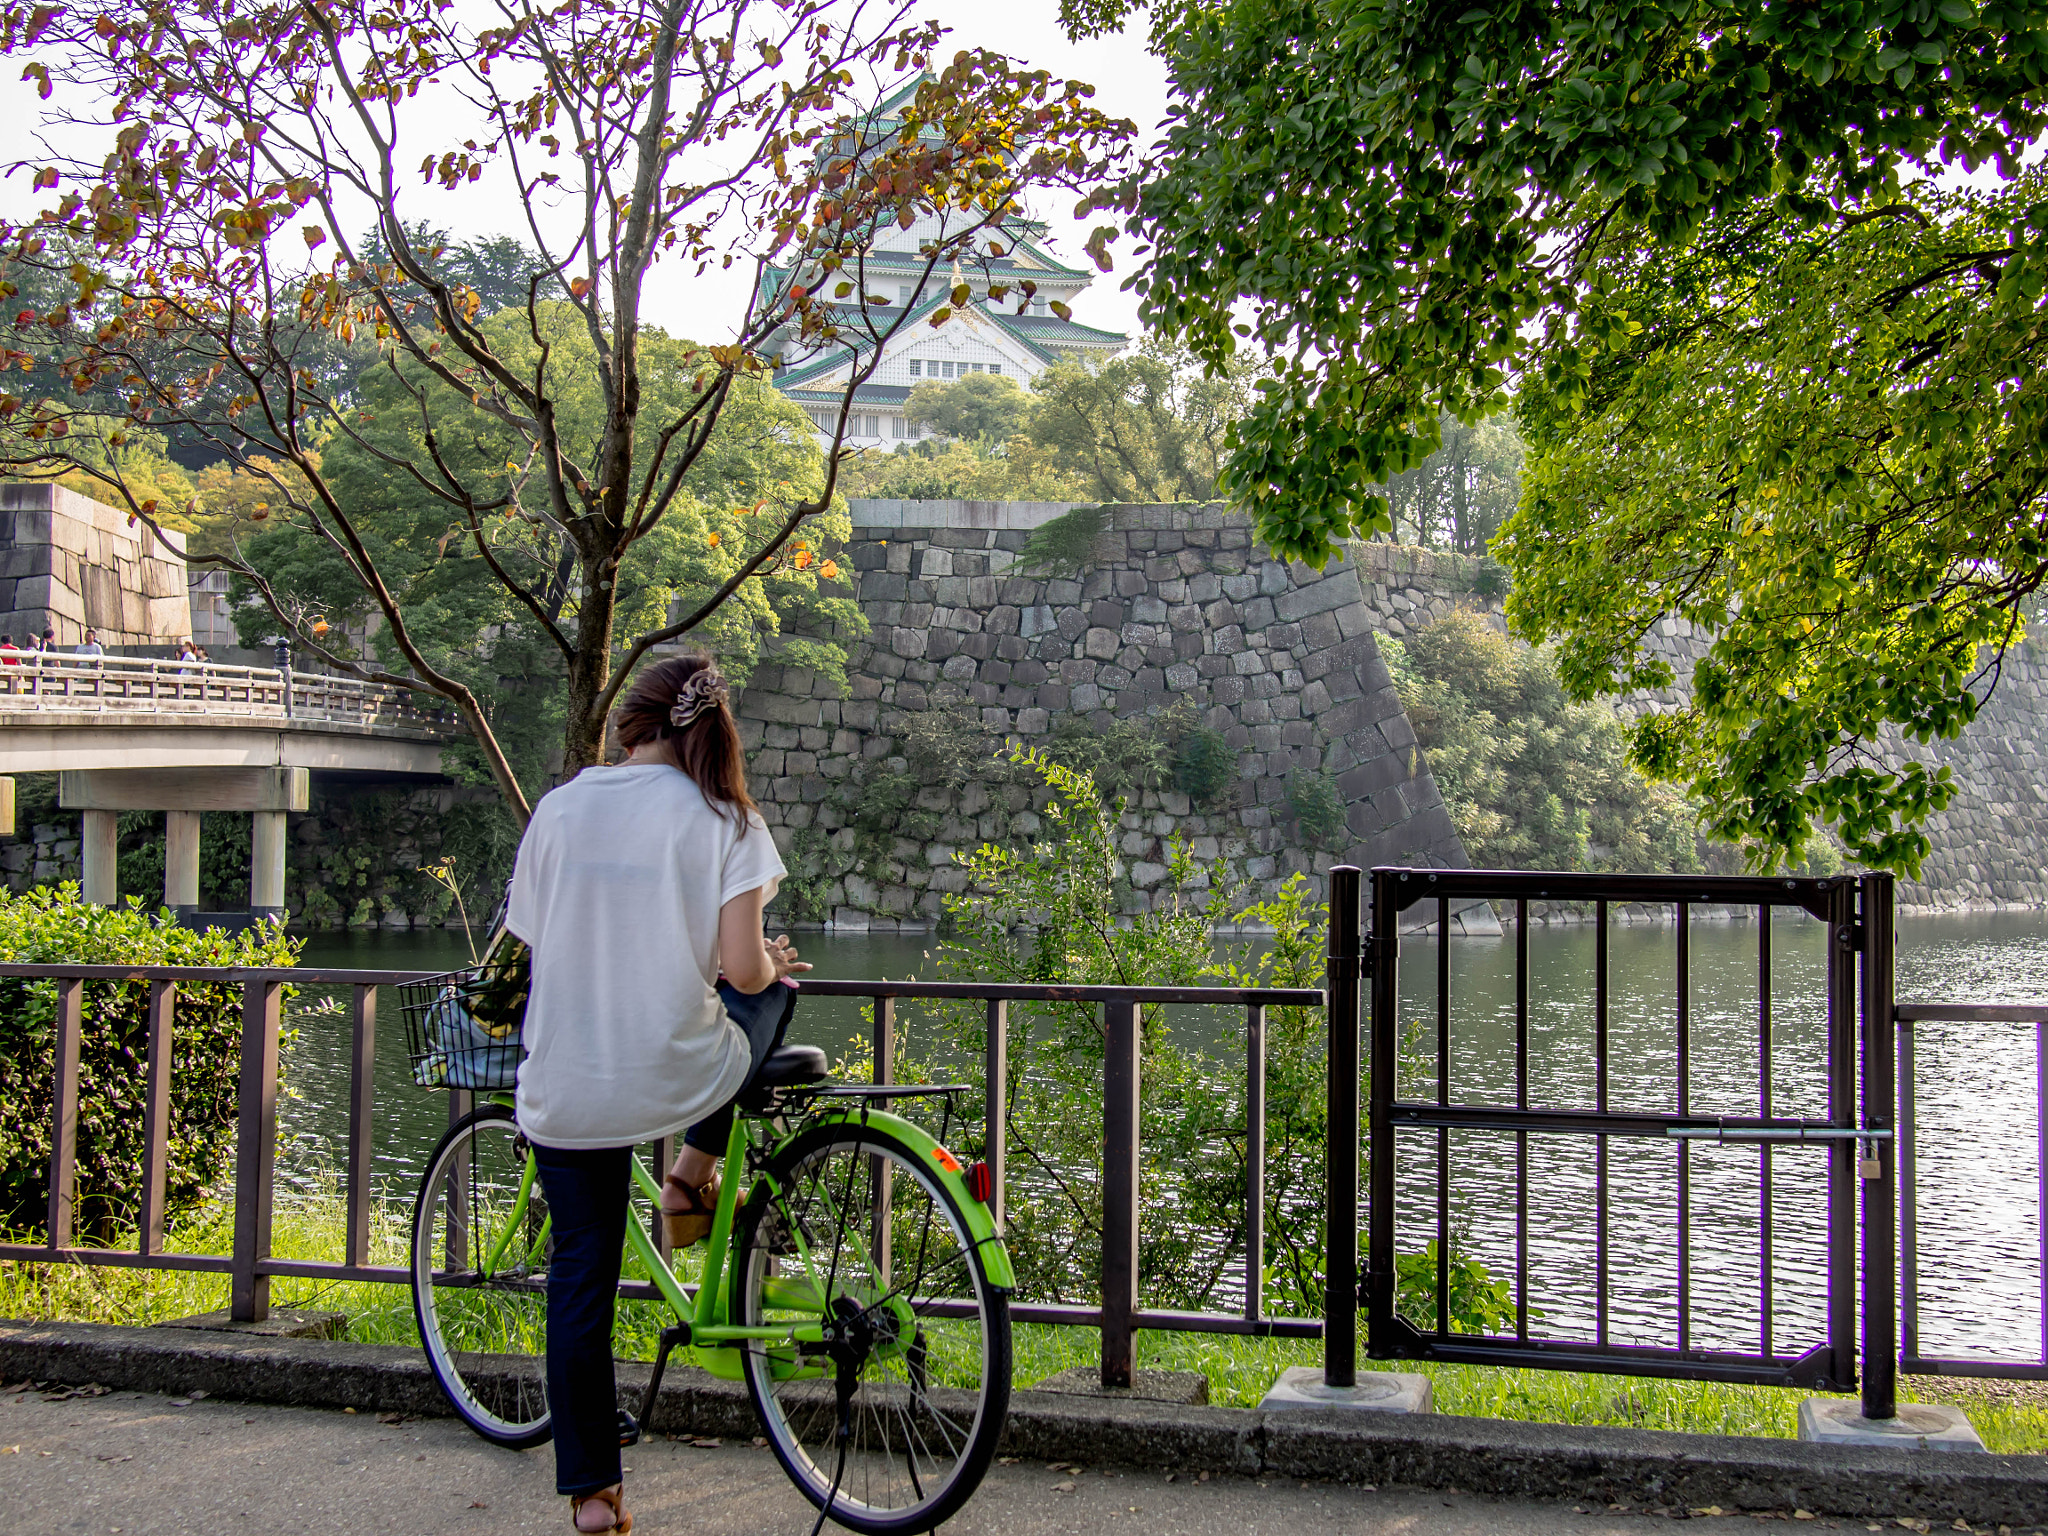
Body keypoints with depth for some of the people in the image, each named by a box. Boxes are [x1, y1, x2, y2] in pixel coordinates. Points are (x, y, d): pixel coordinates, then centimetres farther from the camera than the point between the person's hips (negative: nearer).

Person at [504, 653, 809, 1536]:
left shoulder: (558, 810, 2)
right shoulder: (721, 819, -6)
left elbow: (531, 945, 7)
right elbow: (741, 971, -12)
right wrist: (772, 963, 11)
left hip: (565, 1089, 2)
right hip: (677, 1077, -2)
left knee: (580, 1273, 15)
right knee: (772, 994, 28)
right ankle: (693, 1177, 24)